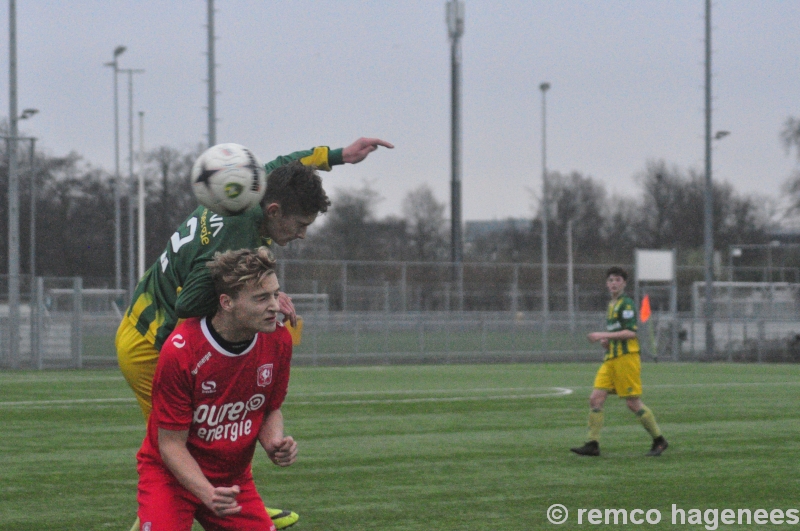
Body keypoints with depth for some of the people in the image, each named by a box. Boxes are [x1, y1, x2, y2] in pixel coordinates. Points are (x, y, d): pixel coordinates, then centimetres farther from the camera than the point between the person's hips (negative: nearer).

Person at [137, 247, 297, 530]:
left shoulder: (278, 340, -9)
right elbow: (171, 444, -19)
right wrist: (208, 494, -34)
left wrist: (274, 443, -14)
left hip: (234, 478, 5)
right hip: (170, 475, -5)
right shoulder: (179, 351, -25)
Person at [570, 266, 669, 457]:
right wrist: (606, 341, 11)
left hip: (626, 357, -9)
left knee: (633, 403, -5)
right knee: (595, 399, -3)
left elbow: (630, 332, -18)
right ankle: (592, 444, -3)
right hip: (611, 358, 9)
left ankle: (659, 441, 8)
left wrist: (603, 335, -18)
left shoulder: (626, 303, -8)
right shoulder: (612, 305, 20)